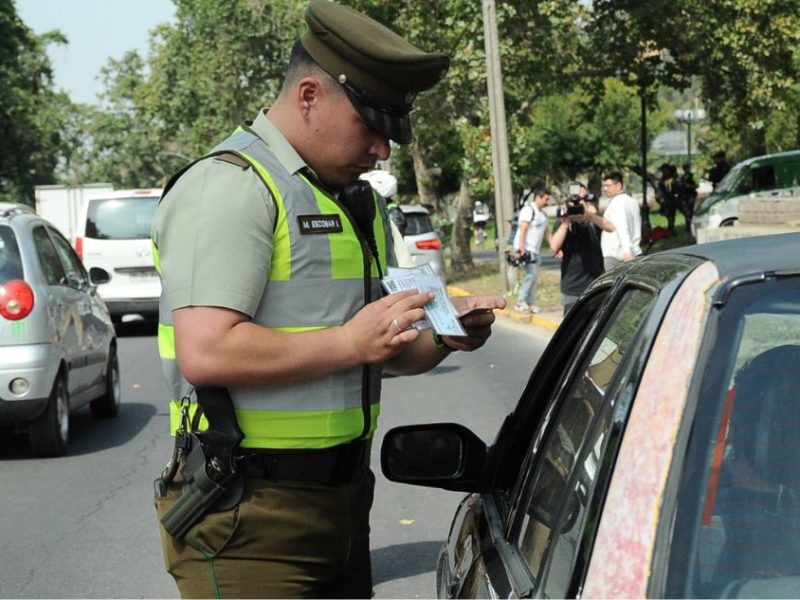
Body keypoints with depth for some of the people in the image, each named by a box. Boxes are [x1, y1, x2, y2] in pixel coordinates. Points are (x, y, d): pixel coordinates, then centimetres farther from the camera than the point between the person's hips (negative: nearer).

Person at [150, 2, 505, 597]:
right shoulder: (230, 186, -13)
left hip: (344, 498, 9)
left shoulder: (361, 201, 18)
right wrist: (351, 341, -20)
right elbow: (205, 355, -24)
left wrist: (443, 339, 4)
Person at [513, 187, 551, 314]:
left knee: (533, 276, 6)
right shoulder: (528, 210, -11)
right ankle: (520, 302, -11)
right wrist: (521, 249, -25)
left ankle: (529, 304, 9)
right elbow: (522, 230, -18)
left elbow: (547, 232, 23)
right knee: (531, 274, -16)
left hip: (535, 250, 9)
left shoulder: (542, 214, 17)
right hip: (525, 249, -9)